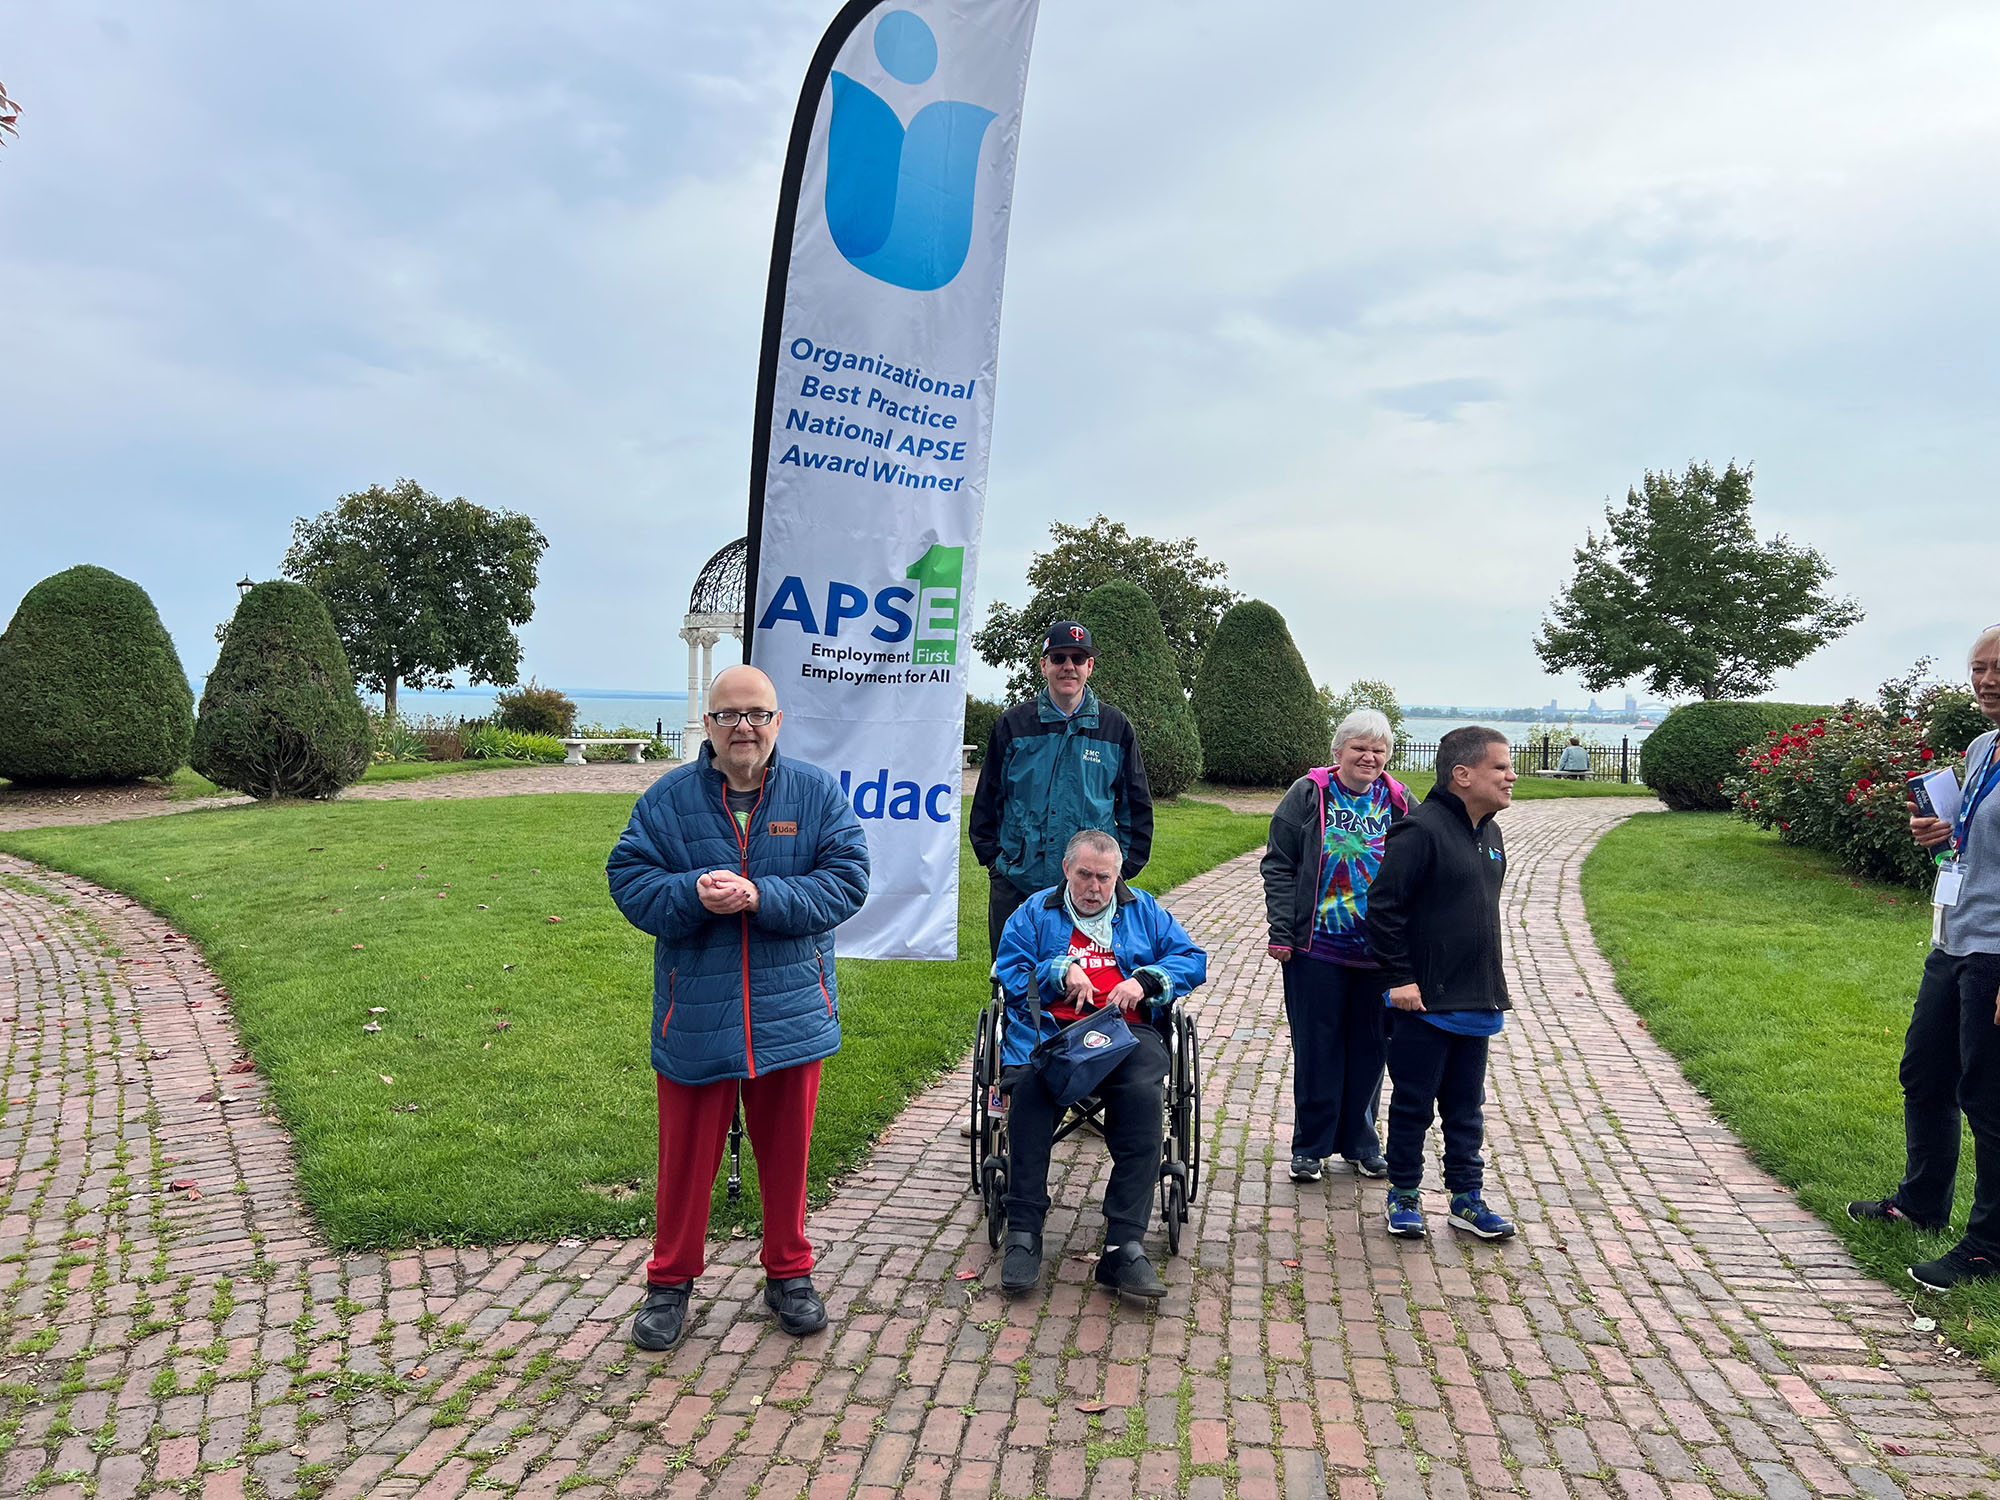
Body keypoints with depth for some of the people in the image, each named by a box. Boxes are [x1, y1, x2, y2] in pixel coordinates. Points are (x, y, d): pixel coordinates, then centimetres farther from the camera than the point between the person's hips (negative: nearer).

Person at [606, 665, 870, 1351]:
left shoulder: (817, 792, -1)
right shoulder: (667, 798, 0)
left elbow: (846, 880, -9)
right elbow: (628, 880, -4)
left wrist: (761, 897, -21)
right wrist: (693, 893, -23)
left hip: (790, 1008, 1)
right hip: (695, 1012, 0)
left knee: (786, 1147, 14)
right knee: (686, 1152, 10)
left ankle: (789, 1274, 33)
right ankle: (670, 1282, 30)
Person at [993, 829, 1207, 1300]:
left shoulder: (1143, 911, 23)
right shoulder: (1035, 913, 20)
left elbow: (1192, 959, 15)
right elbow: (1010, 974, 11)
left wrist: (1146, 980, -2)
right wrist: (1061, 971, -4)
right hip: (1051, 1029, 0)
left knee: (1145, 1095, -33)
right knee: (1029, 1088, -34)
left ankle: (1123, 1247, -31)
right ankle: (1023, 1233, -27)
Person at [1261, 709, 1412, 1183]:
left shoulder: (1399, 802, 4)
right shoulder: (1308, 795, -4)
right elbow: (1279, 865, -4)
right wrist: (1281, 932, -10)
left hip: (1379, 952, 3)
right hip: (1317, 948, -3)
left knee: (1369, 1048, 12)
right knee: (1316, 1048, 5)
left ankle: (1359, 1142, 28)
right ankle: (1311, 1147, 19)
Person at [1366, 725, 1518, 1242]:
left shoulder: (1489, 833, 11)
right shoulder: (1421, 830, -17)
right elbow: (1383, 906, -18)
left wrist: (1492, 970, 18)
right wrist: (1399, 978, -17)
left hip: (1476, 1003, 8)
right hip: (1425, 1002, -7)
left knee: (1466, 1106, 15)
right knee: (1413, 1103, 6)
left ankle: (1466, 1197, 26)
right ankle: (1403, 1196, 20)